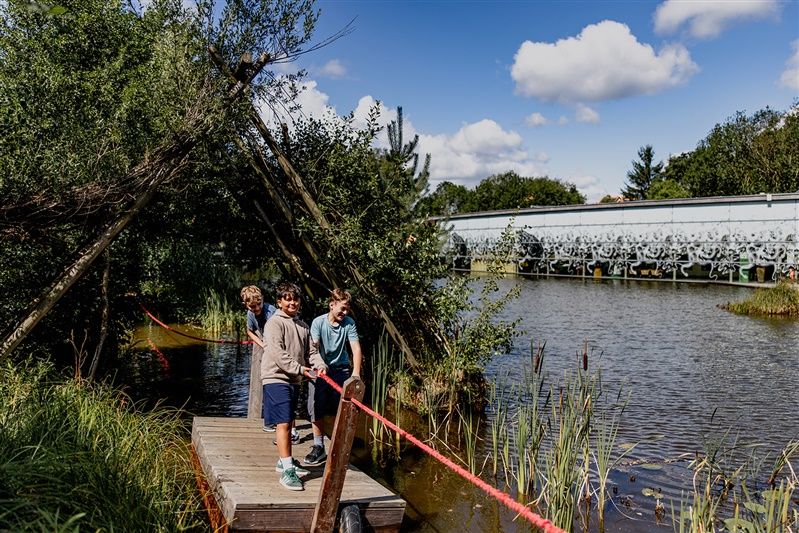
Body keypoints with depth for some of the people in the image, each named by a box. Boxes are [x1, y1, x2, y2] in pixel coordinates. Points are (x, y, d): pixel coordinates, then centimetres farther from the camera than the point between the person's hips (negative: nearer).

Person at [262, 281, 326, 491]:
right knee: (283, 423, -12)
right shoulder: (275, 323, -8)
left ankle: (285, 461, 29)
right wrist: (299, 368, -22)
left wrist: (319, 364, -7)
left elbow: (311, 350, 13)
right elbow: (278, 353, -18)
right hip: (276, 378, -8)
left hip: (294, 380, 8)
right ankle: (287, 470, -13)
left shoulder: (302, 325, 15)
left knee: (288, 423, 16)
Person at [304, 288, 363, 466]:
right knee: (317, 410, 0)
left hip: (342, 370, 1)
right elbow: (314, 347, -17)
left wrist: (356, 373, -26)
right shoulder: (318, 322, -9)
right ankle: (318, 448, 12)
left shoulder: (349, 323, -7)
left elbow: (356, 347, -14)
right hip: (321, 370, 0)